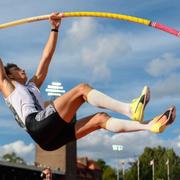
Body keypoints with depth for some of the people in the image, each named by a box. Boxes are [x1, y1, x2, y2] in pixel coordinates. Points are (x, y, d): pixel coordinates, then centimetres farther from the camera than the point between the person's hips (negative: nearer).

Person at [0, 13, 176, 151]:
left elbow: (46, 58, 36)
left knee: (100, 118, -7)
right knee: (82, 88, -18)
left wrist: (54, 29, 34)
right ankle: (130, 109, -30)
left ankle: (148, 125, -18)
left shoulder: (32, 85, 38)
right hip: (37, 124, -8)